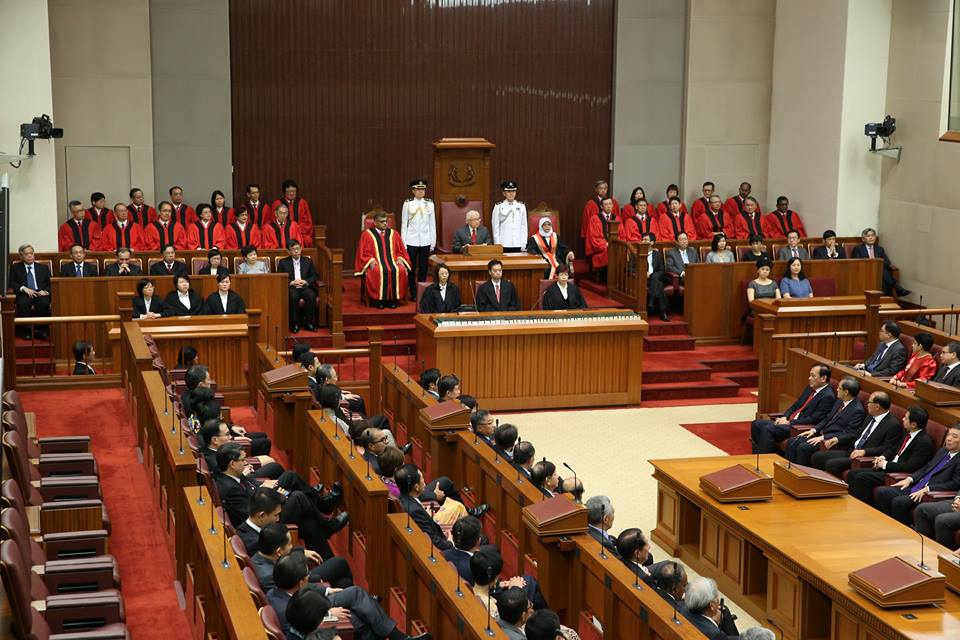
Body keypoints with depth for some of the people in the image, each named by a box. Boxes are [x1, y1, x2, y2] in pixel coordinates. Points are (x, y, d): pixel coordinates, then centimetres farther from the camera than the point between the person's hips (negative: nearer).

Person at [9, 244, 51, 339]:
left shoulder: (44, 268, 22)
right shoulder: (15, 267, 17)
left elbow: (50, 284, 15)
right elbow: (11, 283, 4)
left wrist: (46, 291, -8)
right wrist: (24, 288, -14)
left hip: (40, 294, 1)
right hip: (24, 295, -1)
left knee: (44, 302, -35)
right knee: (23, 303, -37)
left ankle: (40, 330, -23)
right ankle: (28, 330, -26)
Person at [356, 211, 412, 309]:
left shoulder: (393, 234, 19)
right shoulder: (367, 234, 9)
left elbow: (400, 251, 20)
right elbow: (364, 253, 6)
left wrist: (400, 259, -1)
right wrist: (371, 260, -12)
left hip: (393, 262, 3)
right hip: (376, 263, -3)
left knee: (401, 270, -31)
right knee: (378, 271, -38)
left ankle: (394, 300, -25)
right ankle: (379, 300, -28)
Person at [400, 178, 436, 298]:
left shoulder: (430, 204, 6)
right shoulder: (408, 204, 0)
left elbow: (432, 224, 8)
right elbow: (404, 224, 1)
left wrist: (433, 242, 5)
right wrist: (403, 243, -3)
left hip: (425, 241, 2)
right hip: (412, 241, -2)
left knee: (423, 268, 5)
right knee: (412, 268, 1)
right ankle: (413, 293, 9)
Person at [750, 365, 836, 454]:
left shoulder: (828, 396, -13)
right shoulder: (810, 388, 14)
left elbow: (813, 419, -18)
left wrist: (789, 422, -16)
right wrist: (784, 417, 2)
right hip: (789, 421, 10)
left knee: (767, 429, -27)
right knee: (756, 424, -1)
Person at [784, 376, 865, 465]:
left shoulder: (857, 410, -15)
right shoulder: (840, 402, 12)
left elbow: (848, 434, -18)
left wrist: (823, 438, -21)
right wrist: (814, 430, 3)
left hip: (832, 440, -9)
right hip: (821, 434, 9)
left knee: (803, 447, -27)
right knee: (791, 442, -6)